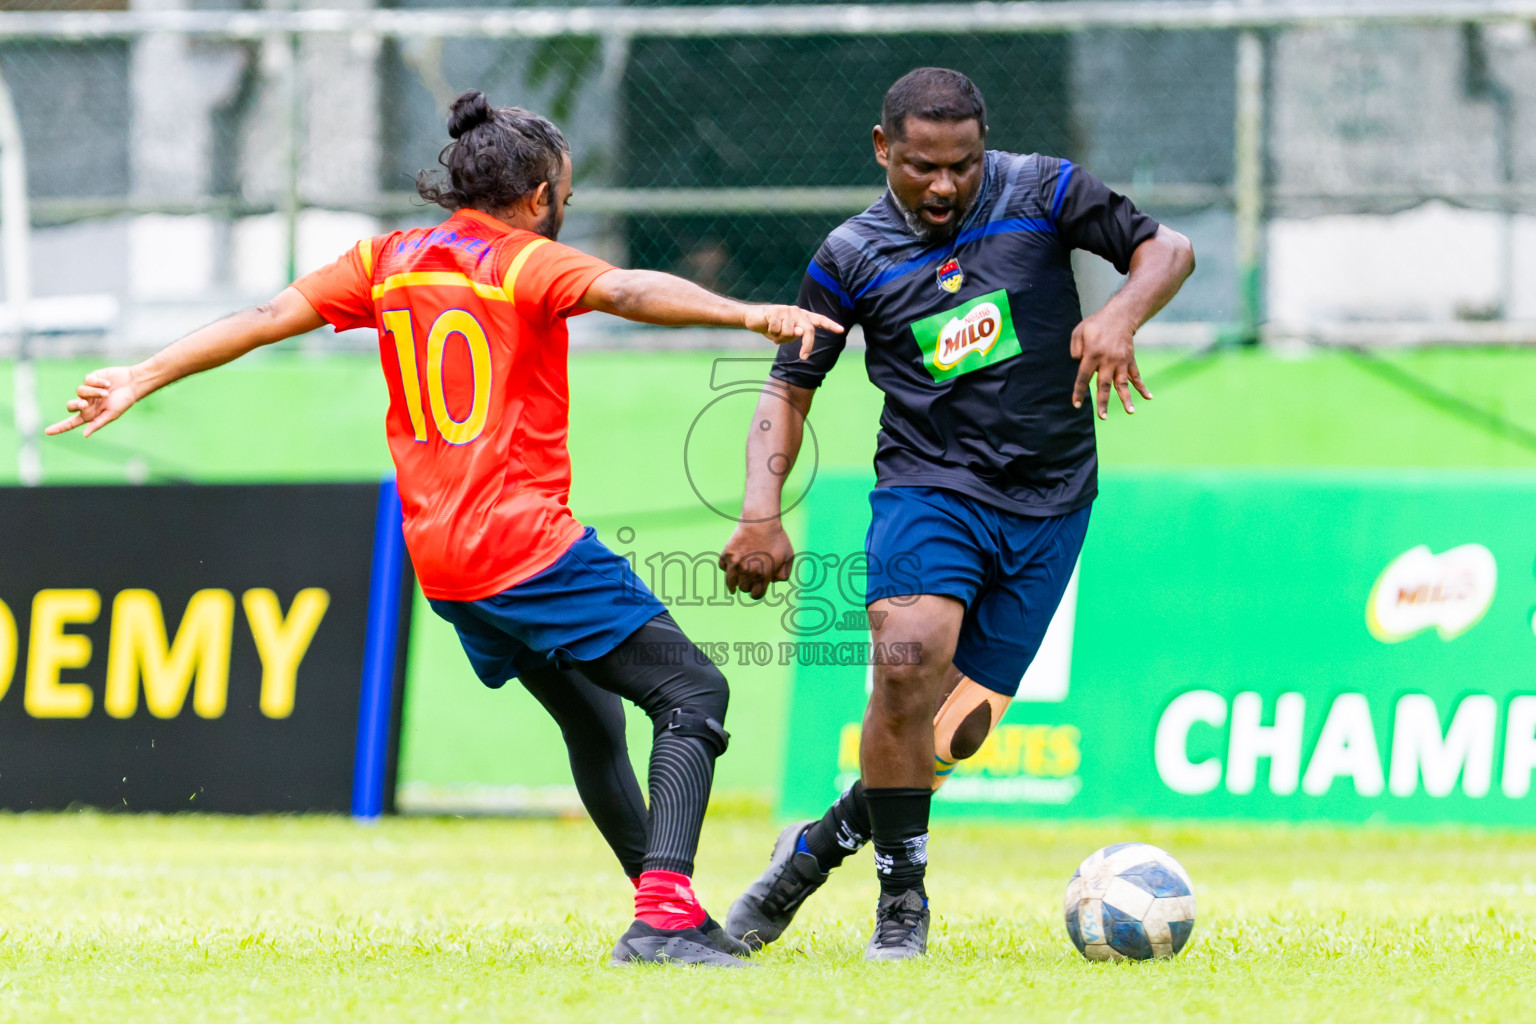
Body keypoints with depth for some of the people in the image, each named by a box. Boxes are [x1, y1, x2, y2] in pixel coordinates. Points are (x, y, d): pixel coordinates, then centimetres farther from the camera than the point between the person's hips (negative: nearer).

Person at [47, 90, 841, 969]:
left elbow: (266, 319, 7)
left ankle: (666, 918, 25)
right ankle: (665, 913, -25)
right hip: (530, 545, -7)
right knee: (694, 693, -7)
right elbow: (628, 291, -25)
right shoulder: (526, 263, -6)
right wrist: (748, 315, -37)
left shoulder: (388, 262, 11)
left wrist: (140, 379, 11)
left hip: (439, 559, 7)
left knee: (591, 721, 23)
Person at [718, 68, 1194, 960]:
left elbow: (1168, 250, 2)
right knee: (911, 660, -28)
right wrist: (761, 511, -6)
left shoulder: (1040, 193, -1)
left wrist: (1119, 317, -20)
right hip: (927, 482, -1)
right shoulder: (853, 258, 1)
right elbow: (790, 386, 7)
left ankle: (821, 846, 25)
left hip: (1049, 500, 1)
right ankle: (903, 894, -14)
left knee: (961, 729, -1)